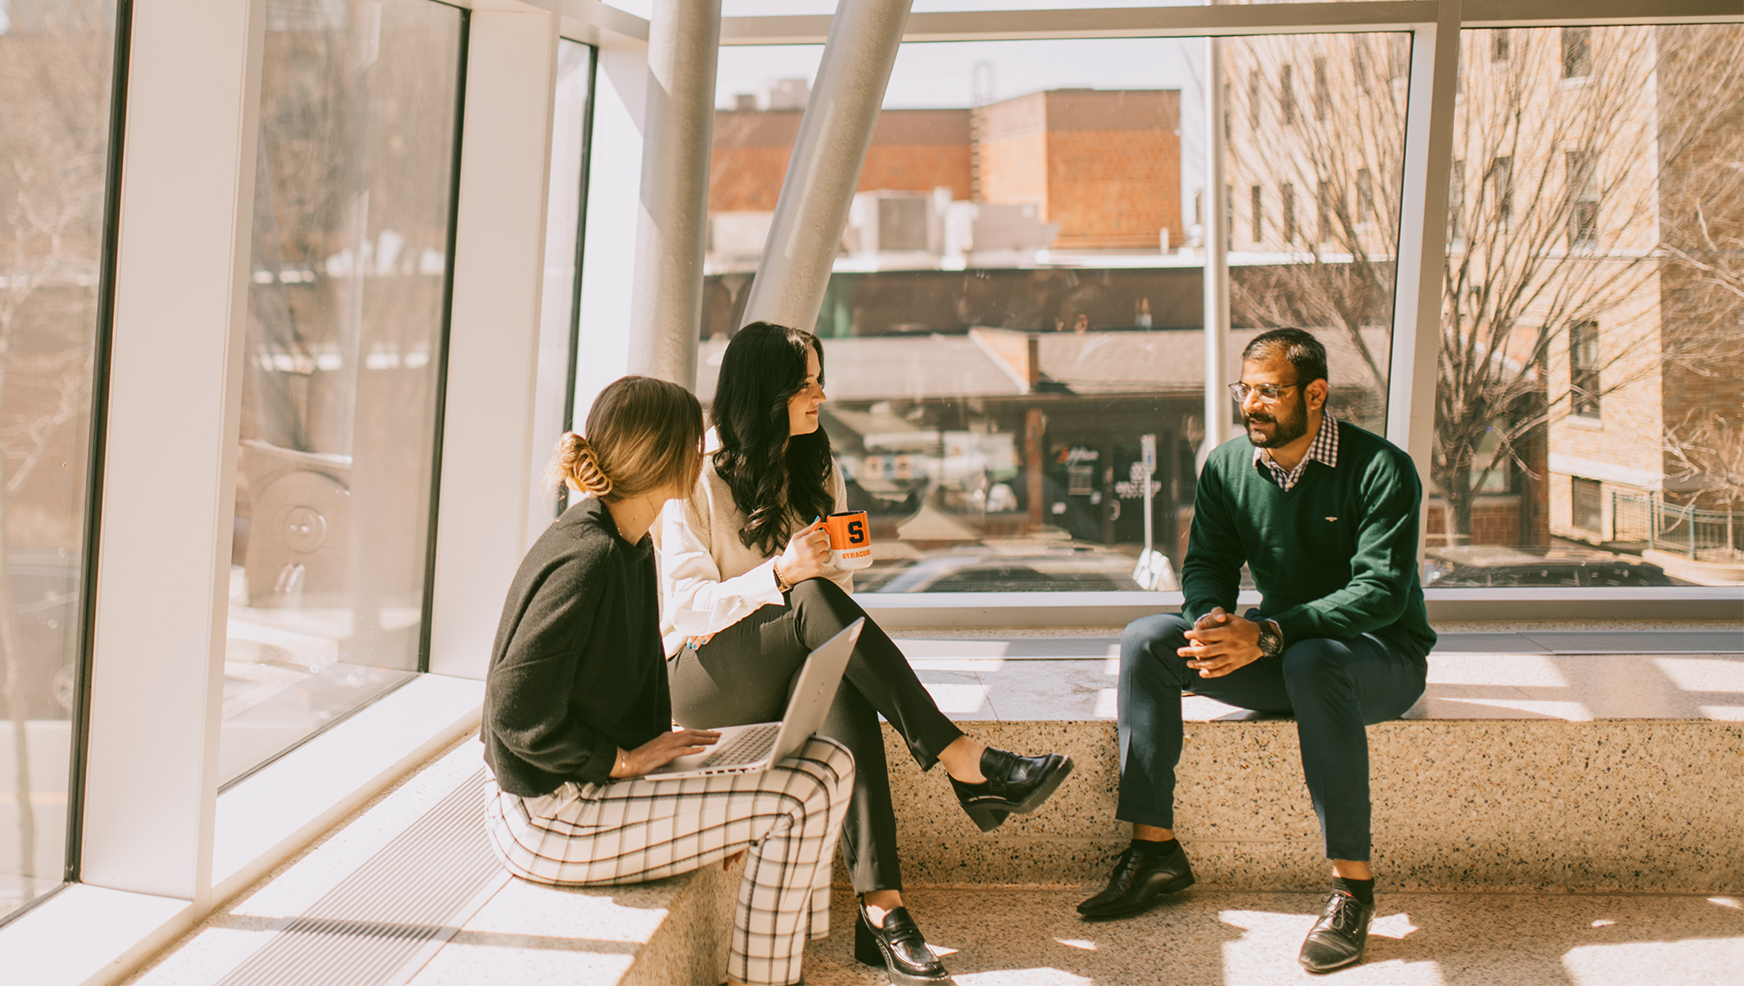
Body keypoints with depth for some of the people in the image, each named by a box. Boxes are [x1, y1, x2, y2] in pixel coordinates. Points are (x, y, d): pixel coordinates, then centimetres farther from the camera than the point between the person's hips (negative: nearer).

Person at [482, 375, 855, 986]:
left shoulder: (631, 546, 9)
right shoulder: (586, 559, -22)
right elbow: (517, 713, -25)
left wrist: (663, 748, 3)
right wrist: (626, 761, -17)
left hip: (597, 780, 10)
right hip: (551, 819, -10)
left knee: (828, 761, 5)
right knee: (802, 792, -13)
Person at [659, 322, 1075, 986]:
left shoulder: (820, 475, 13)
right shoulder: (697, 482, -4)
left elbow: (839, 586, 13)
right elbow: (686, 603, -12)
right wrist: (781, 575, -28)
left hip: (790, 673, 4)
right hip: (703, 679, -4)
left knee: (844, 687, -34)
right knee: (815, 599, -34)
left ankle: (881, 906, -43)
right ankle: (963, 764, -37)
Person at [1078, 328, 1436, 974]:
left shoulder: (1381, 468, -16)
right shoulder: (1227, 466, 1)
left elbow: (1382, 591, -23)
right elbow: (1206, 565, 3)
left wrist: (1268, 635, -35)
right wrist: (1212, 618, -23)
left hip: (1383, 654, -5)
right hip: (1281, 652, 5)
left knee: (1314, 660, -40)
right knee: (1147, 640, -16)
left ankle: (1353, 883, -31)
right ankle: (1154, 847, -13)